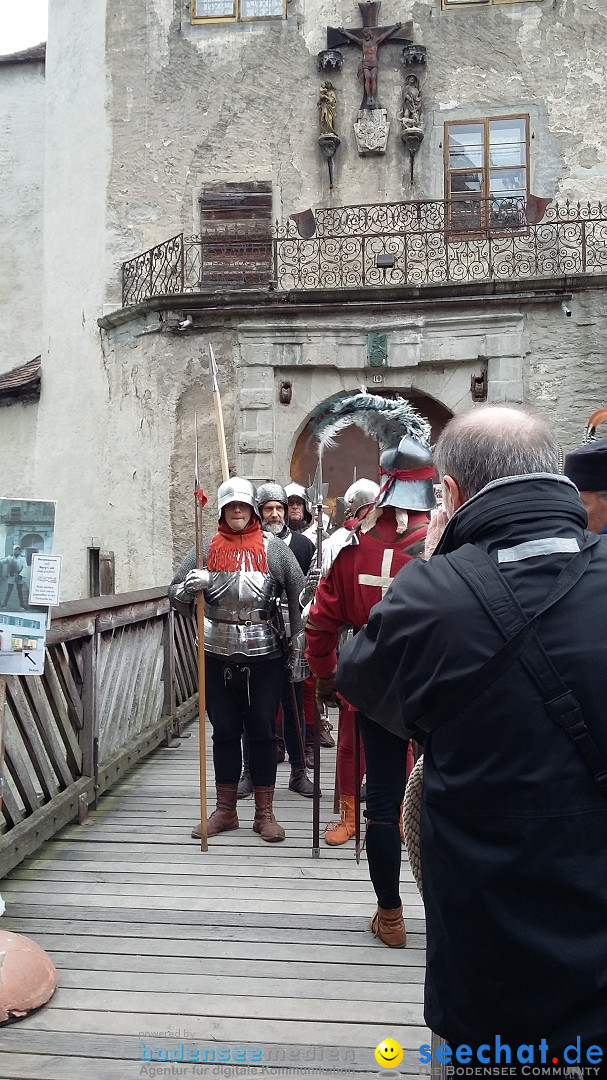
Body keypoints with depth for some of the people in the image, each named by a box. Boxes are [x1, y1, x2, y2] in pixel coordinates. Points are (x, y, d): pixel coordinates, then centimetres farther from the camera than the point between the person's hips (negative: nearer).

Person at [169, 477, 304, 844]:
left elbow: (299, 596, 2)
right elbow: (176, 597, 3)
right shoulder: (206, 549, 5)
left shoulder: (275, 549, 1)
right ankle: (226, 810, 24)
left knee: (263, 731, 6)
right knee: (225, 732, 11)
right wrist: (191, 586, -20)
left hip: (265, 654, -1)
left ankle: (265, 812, 18)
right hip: (218, 654, 2)